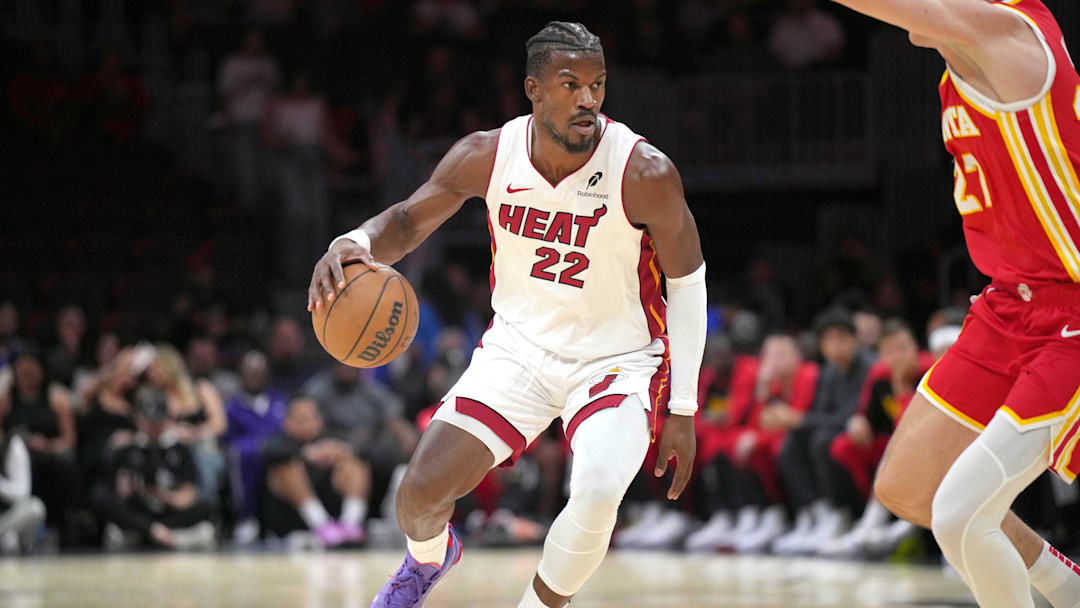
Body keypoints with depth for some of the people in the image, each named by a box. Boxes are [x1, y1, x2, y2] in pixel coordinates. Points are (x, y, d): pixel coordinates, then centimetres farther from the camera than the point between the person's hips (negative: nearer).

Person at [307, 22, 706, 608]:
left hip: (619, 358, -3)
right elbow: (410, 219, 0)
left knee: (597, 497, -31)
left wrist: (683, 407, -8)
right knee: (420, 492, -6)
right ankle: (427, 559, 33)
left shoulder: (646, 173, -23)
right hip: (521, 345, 3)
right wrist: (354, 243, -25)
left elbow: (687, 280, -10)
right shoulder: (487, 155, -14)